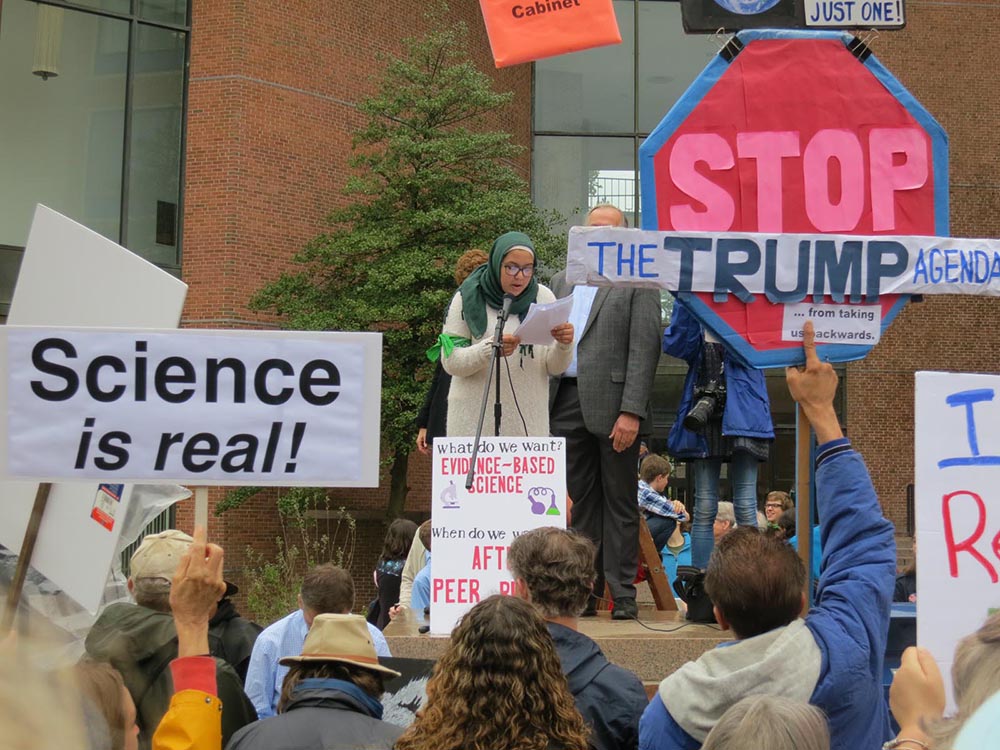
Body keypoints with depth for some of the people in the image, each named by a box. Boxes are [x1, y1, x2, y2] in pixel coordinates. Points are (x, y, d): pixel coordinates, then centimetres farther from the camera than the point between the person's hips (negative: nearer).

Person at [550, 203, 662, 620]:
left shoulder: (638, 283, 1)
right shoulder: (561, 281, 18)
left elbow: (645, 349, -7)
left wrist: (631, 411, -15)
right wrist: (543, 405, 4)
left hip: (612, 407, -5)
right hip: (567, 406, 5)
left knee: (619, 503, 0)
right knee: (582, 502, 8)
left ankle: (623, 595, 5)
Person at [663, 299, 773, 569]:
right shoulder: (697, 324, 14)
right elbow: (675, 346, -6)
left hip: (742, 418, -2)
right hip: (703, 421, 2)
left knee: (746, 507, -4)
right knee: (704, 509, 2)